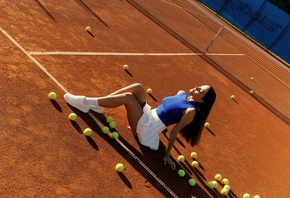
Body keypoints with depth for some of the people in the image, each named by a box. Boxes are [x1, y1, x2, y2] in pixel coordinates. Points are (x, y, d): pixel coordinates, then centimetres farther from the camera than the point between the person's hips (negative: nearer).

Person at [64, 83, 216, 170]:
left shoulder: (191, 111, -17)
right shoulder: (182, 94, 6)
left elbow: (175, 132, -16)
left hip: (147, 128, -8)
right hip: (148, 114, 8)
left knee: (128, 97, -21)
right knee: (137, 87, -5)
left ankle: (86, 102, -13)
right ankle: (97, 104, -5)